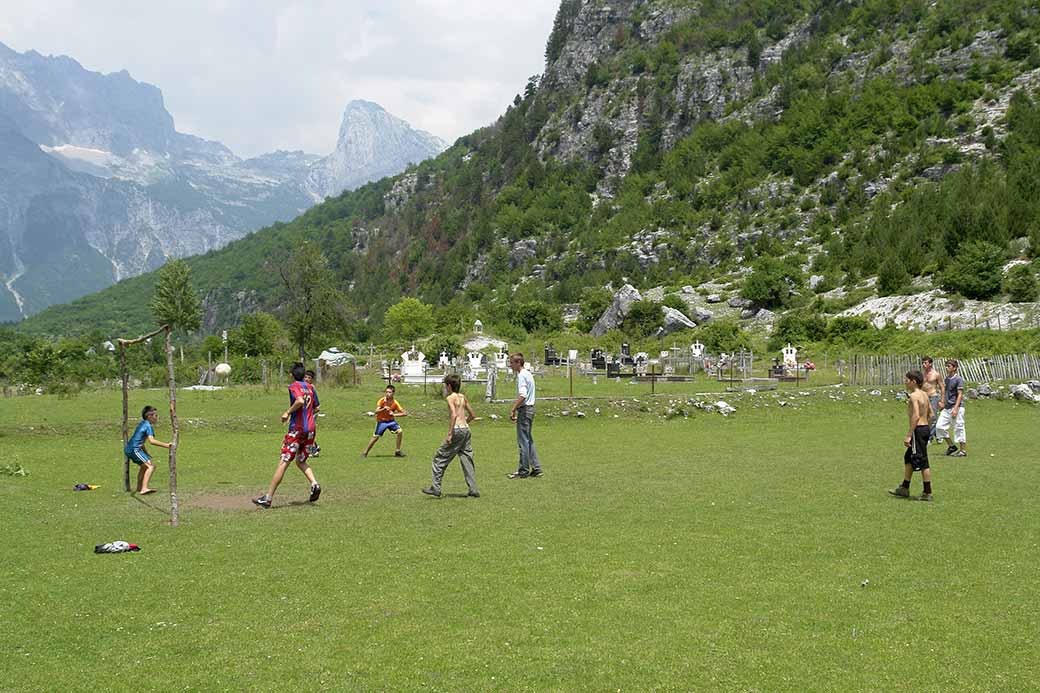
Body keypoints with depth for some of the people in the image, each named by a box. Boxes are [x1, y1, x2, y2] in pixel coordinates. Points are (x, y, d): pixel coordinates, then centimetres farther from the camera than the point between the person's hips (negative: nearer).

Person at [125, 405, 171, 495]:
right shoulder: (149, 426, -12)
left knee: (143, 465, 31)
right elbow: (151, 441, -26)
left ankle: (139, 487, 43)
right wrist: (166, 445, -26)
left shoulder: (142, 424, 17)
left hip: (128, 449, 10)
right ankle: (144, 489, -29)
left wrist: (146, 454, 28)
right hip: (135, 449, -10)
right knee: (151, 466, -18)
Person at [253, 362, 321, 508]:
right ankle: (314, 484, -4)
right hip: (310, 430, 7)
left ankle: (268, 497, -6)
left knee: (283, 463, -6)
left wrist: (288, 412, -13)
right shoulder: (308, 387, 15)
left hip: (297, 429, -7)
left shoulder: (294, 386, -6)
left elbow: (300, 401, -25)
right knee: (301, 461, 20)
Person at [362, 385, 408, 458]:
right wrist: (384, 409, -45)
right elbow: (376, 412, -29)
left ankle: (397, 451, -4)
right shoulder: (382, 401, -18)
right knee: (375, 437, -7)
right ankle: (365, 452, 11)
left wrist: (394, 414, -25)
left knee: (400, 431, -16)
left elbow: (405, 413, -13)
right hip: (381, 421, -2)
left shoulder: (395, 403, -13)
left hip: (391, 420, 2)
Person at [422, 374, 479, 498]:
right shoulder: (463, 397, 15)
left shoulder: (450, 397, -6)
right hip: (466, 429, 7)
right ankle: (473, 490, 7)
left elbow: (454, 415, -20)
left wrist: (449, 433, -20)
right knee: (467, 460, 10)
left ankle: (435, 489, 3)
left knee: (440, 458, 3)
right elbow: (472, 415, 20)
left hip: (457, 430, -7)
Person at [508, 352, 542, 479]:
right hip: (530, 408, 10)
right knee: (528, 440, 15)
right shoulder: (528, 374, 16)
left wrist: (513, 410, -21)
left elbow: (522, 396, -25)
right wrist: (516, 409, 20)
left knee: (523, 441, -4)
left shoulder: (521, 375, -15)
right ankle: (536, 468, 16)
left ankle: (523, 471, 1)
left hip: (524, 410, -10)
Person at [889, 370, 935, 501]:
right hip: (926, 428, 10)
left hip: (918, 430, -10)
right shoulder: (924, 394, 13)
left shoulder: (914, 395, -15)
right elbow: (931, 414, 15)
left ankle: (927, 493, 2)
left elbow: (916, 416, -23)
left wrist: (909, 435, -22)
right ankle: (904, 488, 27)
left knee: (922, 462, -3)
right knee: (908, 458, 20)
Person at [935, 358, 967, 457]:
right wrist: (943, 402, 21)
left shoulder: (958, 379, -11)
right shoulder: (947, 378, 12)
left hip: (957, 407, -8)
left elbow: (960, 395, -15)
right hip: (947, 407, 8)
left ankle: (963, 450, 5)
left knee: (959, 428, -4)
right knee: (940, 426, 3)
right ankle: (951, 446, 17)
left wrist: (955, 408, -20)